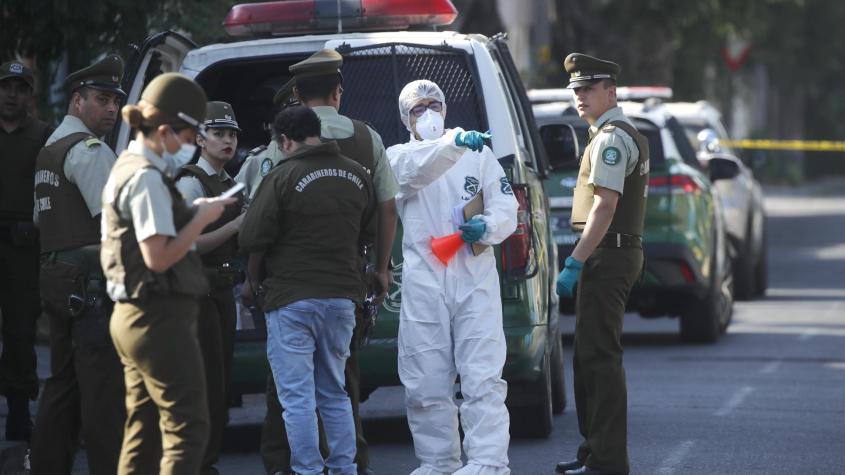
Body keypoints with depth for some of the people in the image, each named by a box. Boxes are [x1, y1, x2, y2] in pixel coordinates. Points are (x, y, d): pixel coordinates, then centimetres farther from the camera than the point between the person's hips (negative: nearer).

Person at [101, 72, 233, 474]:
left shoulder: (127, 169, 16)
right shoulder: (146, 178, -16)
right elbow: (159, 257, -22)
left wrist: (192, 214, 10)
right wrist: (201, 219, -11)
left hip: (133, 317, 10)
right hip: (160, 319, -10)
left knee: (143, 433, 12)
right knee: (187, 426, -9)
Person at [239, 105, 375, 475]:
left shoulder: (282, 178, -13)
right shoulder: (357, 176, 6)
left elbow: (252, 239, -12)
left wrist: (252, 279, 5)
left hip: (292, 299, -6)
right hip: (343, 295, 6)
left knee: (297, 398, -2)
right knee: (334, 394, 16)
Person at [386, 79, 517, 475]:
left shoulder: (479, 154, 13)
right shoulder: (398, 157, 8)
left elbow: (506, 211, 9)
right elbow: (417, 168, -17)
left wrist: (486, 228, -14)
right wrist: (455, 143, -35)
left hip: (475, 280, 0)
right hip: (423, 282, 0)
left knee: (482, 377, -9)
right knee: (426, 382, 3)